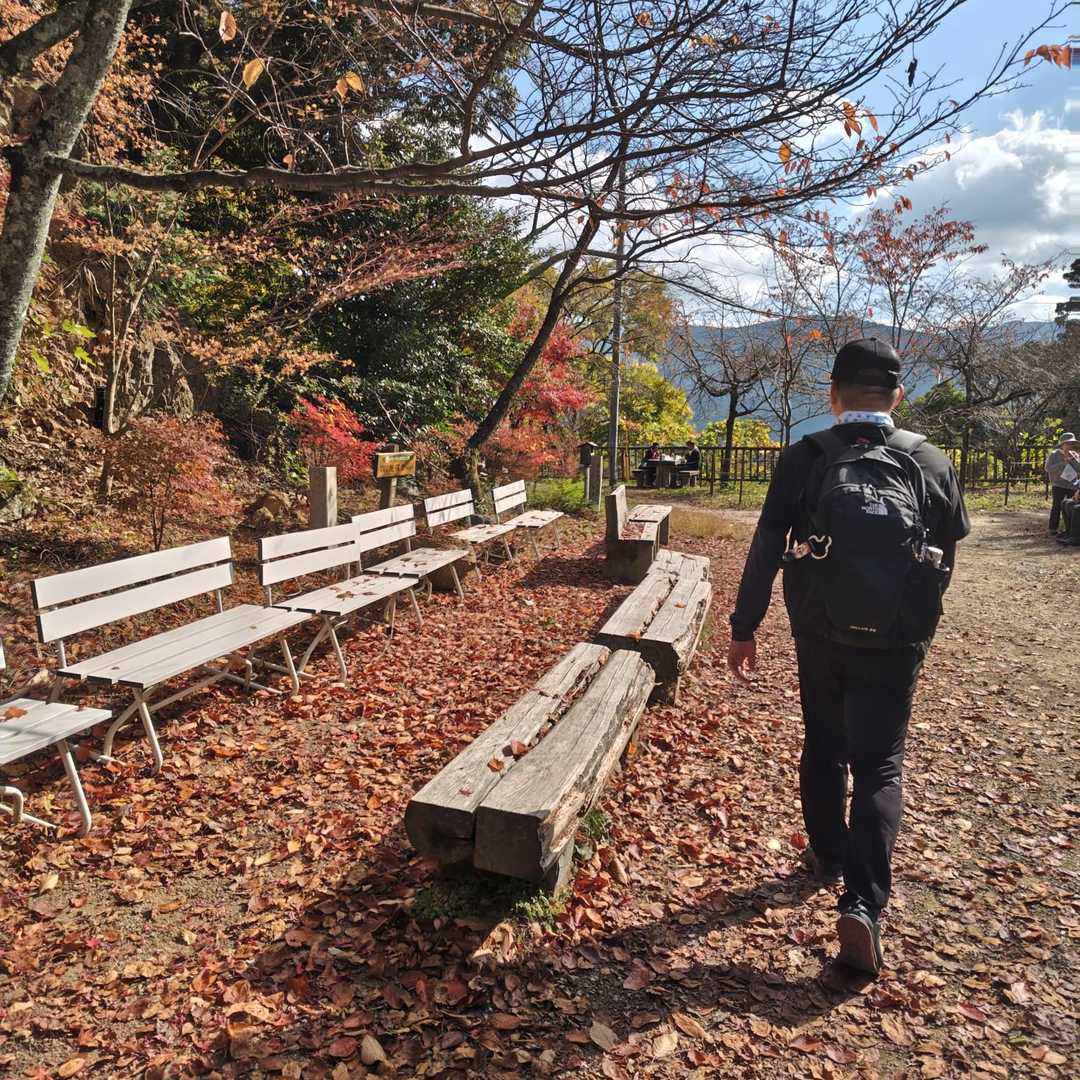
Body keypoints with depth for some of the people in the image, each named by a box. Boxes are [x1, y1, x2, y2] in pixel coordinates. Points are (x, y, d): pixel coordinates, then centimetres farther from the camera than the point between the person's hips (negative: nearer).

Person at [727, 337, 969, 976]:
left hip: (820, 636, 1)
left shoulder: (804, 460, -7)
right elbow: (947, 556, 9)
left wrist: (744, 629, -2)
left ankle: (828, 858, 36)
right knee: (878, 767, 5)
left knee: (823, 748, 20)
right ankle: (864, 904, -5)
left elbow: (766, 549, -9)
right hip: (895, 643, 0)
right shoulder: (931, 464, -2)